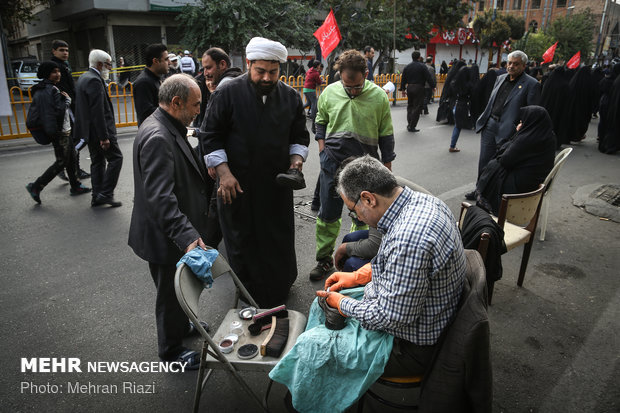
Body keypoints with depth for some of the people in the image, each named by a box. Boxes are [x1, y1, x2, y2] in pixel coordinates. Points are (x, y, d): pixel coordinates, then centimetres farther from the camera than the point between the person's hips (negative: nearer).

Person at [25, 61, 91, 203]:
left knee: (71, 158, 18)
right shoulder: (52, 90, -19)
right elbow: (60, 110, -24)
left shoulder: (40, 89, 13)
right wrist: (67, 99, -11)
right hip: (59, 131, -11)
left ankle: (75, 186, 28)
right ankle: (36, 187, 2)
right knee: (61, 162, -4)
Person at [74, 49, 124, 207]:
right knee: (115, 158, -4)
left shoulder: (84, 77, 16)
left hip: (89, 130, 10)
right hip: (98, 130, -10)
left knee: (97, 161, 14)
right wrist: (104, 137, -23)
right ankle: (105, 194, -3)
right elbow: (98, 111, -23)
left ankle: (97, 197, 19)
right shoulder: (95, 81, -17)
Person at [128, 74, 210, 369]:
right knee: (171, 294, 11)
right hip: (165, 237, -9)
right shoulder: (157, 137, -28)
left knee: (181, 288, 28)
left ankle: (181, 325, 52)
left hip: (176, 234, 10)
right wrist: (188, 237, -39)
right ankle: (171, 350, 33)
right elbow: (160, 198, -34)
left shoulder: (169, 128, 5)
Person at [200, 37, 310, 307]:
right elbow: (211, 137, -5)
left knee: (280, 238, 14)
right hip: (237, 184, -3)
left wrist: (296, 162, -4)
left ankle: (280, 289, 37)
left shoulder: (291, 97, 3)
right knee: (242, 242, 8)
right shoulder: (227, 94, -8)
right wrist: (224, 173, -14)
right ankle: (249, 300, 27)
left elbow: (299, 136, 13)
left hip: (277, 184, 3)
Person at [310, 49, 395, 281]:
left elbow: (386, 136, 3)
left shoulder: (379, 96, -5)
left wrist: (387, 168, 5)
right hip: (333, 164, 1)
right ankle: (324, 260, 22)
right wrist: (323, 150, 4)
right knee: (328, 214, 6)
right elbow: (321, 122, 16)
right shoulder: (329, 93, -1)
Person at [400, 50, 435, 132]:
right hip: (419, 88, -5)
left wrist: (403, 89, 18)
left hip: (409, 88, 5)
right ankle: (412, 126, -1)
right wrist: (433, 86, 0)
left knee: (410, 106, 17)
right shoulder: (422, 66, -7)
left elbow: (403, 79, 11)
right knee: (417, 107, 0)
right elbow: (428, 78, -9)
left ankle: (409, 124, 16)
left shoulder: (407, 67, 9)